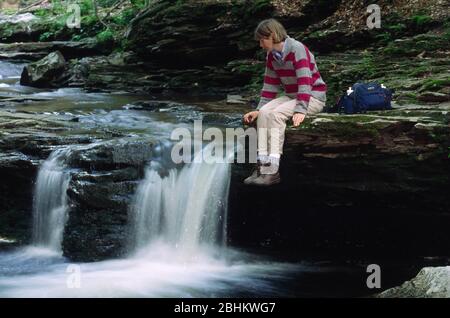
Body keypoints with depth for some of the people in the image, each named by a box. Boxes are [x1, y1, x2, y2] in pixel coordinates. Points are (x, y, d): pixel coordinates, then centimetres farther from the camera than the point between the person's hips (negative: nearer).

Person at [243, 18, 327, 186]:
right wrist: (258, 109, 1)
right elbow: (270, 85, 11)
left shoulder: (297, 49, -19)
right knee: (265, 112, -17)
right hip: (292, 96, 8)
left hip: (314, 97, -8)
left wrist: (300, 110, -35)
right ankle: (263, 164, -22)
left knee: (276, 114, -28)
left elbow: (305, 81, -27)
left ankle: (272, 170, -29)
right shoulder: (272, 55, 7)